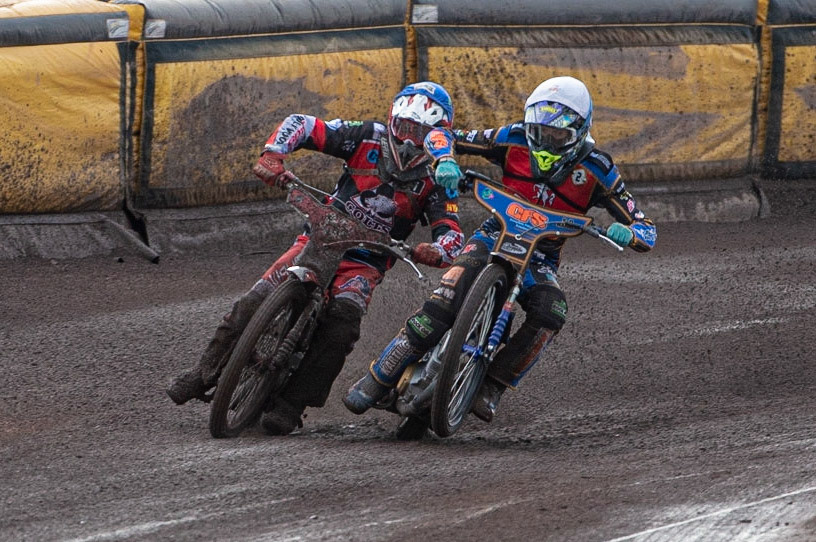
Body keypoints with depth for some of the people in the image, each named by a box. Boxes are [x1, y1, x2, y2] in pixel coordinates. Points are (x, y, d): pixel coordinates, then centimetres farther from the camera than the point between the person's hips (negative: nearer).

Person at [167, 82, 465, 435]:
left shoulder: (435, 180, -4)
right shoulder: (369, 139, -4)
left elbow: (451, 232, -12)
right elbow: (302, 125, -4)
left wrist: (435, 252, -37)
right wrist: (272, 155, -23)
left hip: (364, 264, -1)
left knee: (341, 324, -30)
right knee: (256, 302, -16)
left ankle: (290, 406, -28)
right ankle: (205, 375, 4)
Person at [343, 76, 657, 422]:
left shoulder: (597, 170, -9)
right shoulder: (515, 140, -6)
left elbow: (646, 231, -9)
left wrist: (626, 234, -34)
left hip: (540, 259, 1)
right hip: (495, 236, -1)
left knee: (550, 313, -33)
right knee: (445, 301, -28)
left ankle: (492, 388, -25)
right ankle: (378, 378, -22)